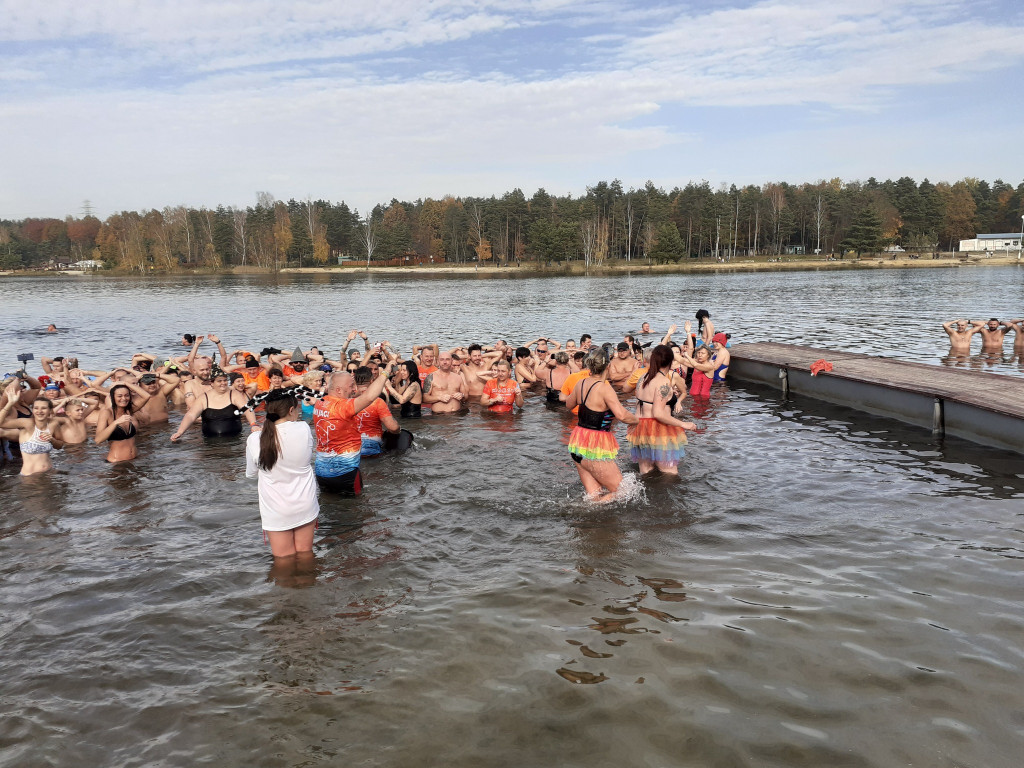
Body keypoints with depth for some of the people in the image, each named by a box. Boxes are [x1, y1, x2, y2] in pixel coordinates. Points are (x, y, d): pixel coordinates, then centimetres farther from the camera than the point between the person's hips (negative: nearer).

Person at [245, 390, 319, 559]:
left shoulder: (255, 440, -15)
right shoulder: (304, 429, -14)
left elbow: (251, 473, 0)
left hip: (276, 511, -1)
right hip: (305, 506, 1)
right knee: (305, 554, 19)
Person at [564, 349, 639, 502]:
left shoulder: (581, 384, 3)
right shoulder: (604, 388, -18)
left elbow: (569, 405, 22)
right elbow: (622, 415, -27)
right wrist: (637, 419, -9)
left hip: (578, 444, 8)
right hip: (595, 449, -8)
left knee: (594, 497, 16)